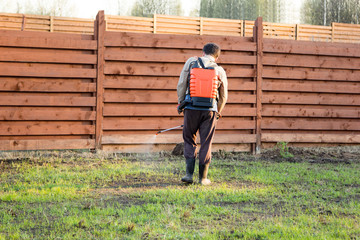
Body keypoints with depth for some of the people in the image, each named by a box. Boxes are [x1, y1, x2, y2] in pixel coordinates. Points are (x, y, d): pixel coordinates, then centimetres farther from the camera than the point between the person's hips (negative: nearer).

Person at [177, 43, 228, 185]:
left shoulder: (191, 62, 2)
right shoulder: (220, 71, 4)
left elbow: (181, 85, -1)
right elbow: (223, 96, 11)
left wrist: (180, 103, 11)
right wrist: (218, 112, 28)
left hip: (191, 109, 0)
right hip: (209, 110, 0)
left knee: (189, 141, 14)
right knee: (206, 144, 8)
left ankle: (189, 174, 5)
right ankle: (203, 178, 12)